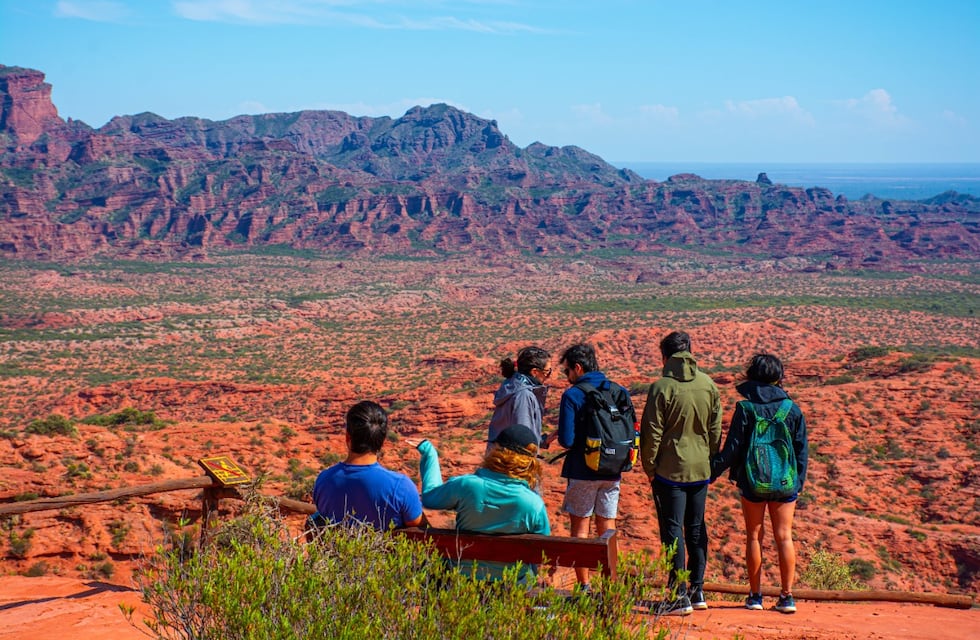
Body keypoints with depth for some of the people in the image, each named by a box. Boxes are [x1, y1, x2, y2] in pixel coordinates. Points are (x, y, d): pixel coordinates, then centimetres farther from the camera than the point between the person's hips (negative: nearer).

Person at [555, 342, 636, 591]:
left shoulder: (572, 395, -12)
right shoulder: (620, 392, 3)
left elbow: (566, 440, -16)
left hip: (582, 471, -4)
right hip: (612, 473, 5)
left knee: (580, 528, 6)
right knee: (607, 528, 13)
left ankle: (584, 587, 7)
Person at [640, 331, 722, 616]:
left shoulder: (662, 387, -13)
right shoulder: (709, 385, 2)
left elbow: (652, 433, -11)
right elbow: (716, 430, 8)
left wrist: (649, 467, -1)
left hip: (670, 471, -5)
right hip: (701, 470, 5)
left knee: (673, 530, 0)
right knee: (696, 529, 15)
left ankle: (680, 595, -1)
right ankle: (697, 591, 20)